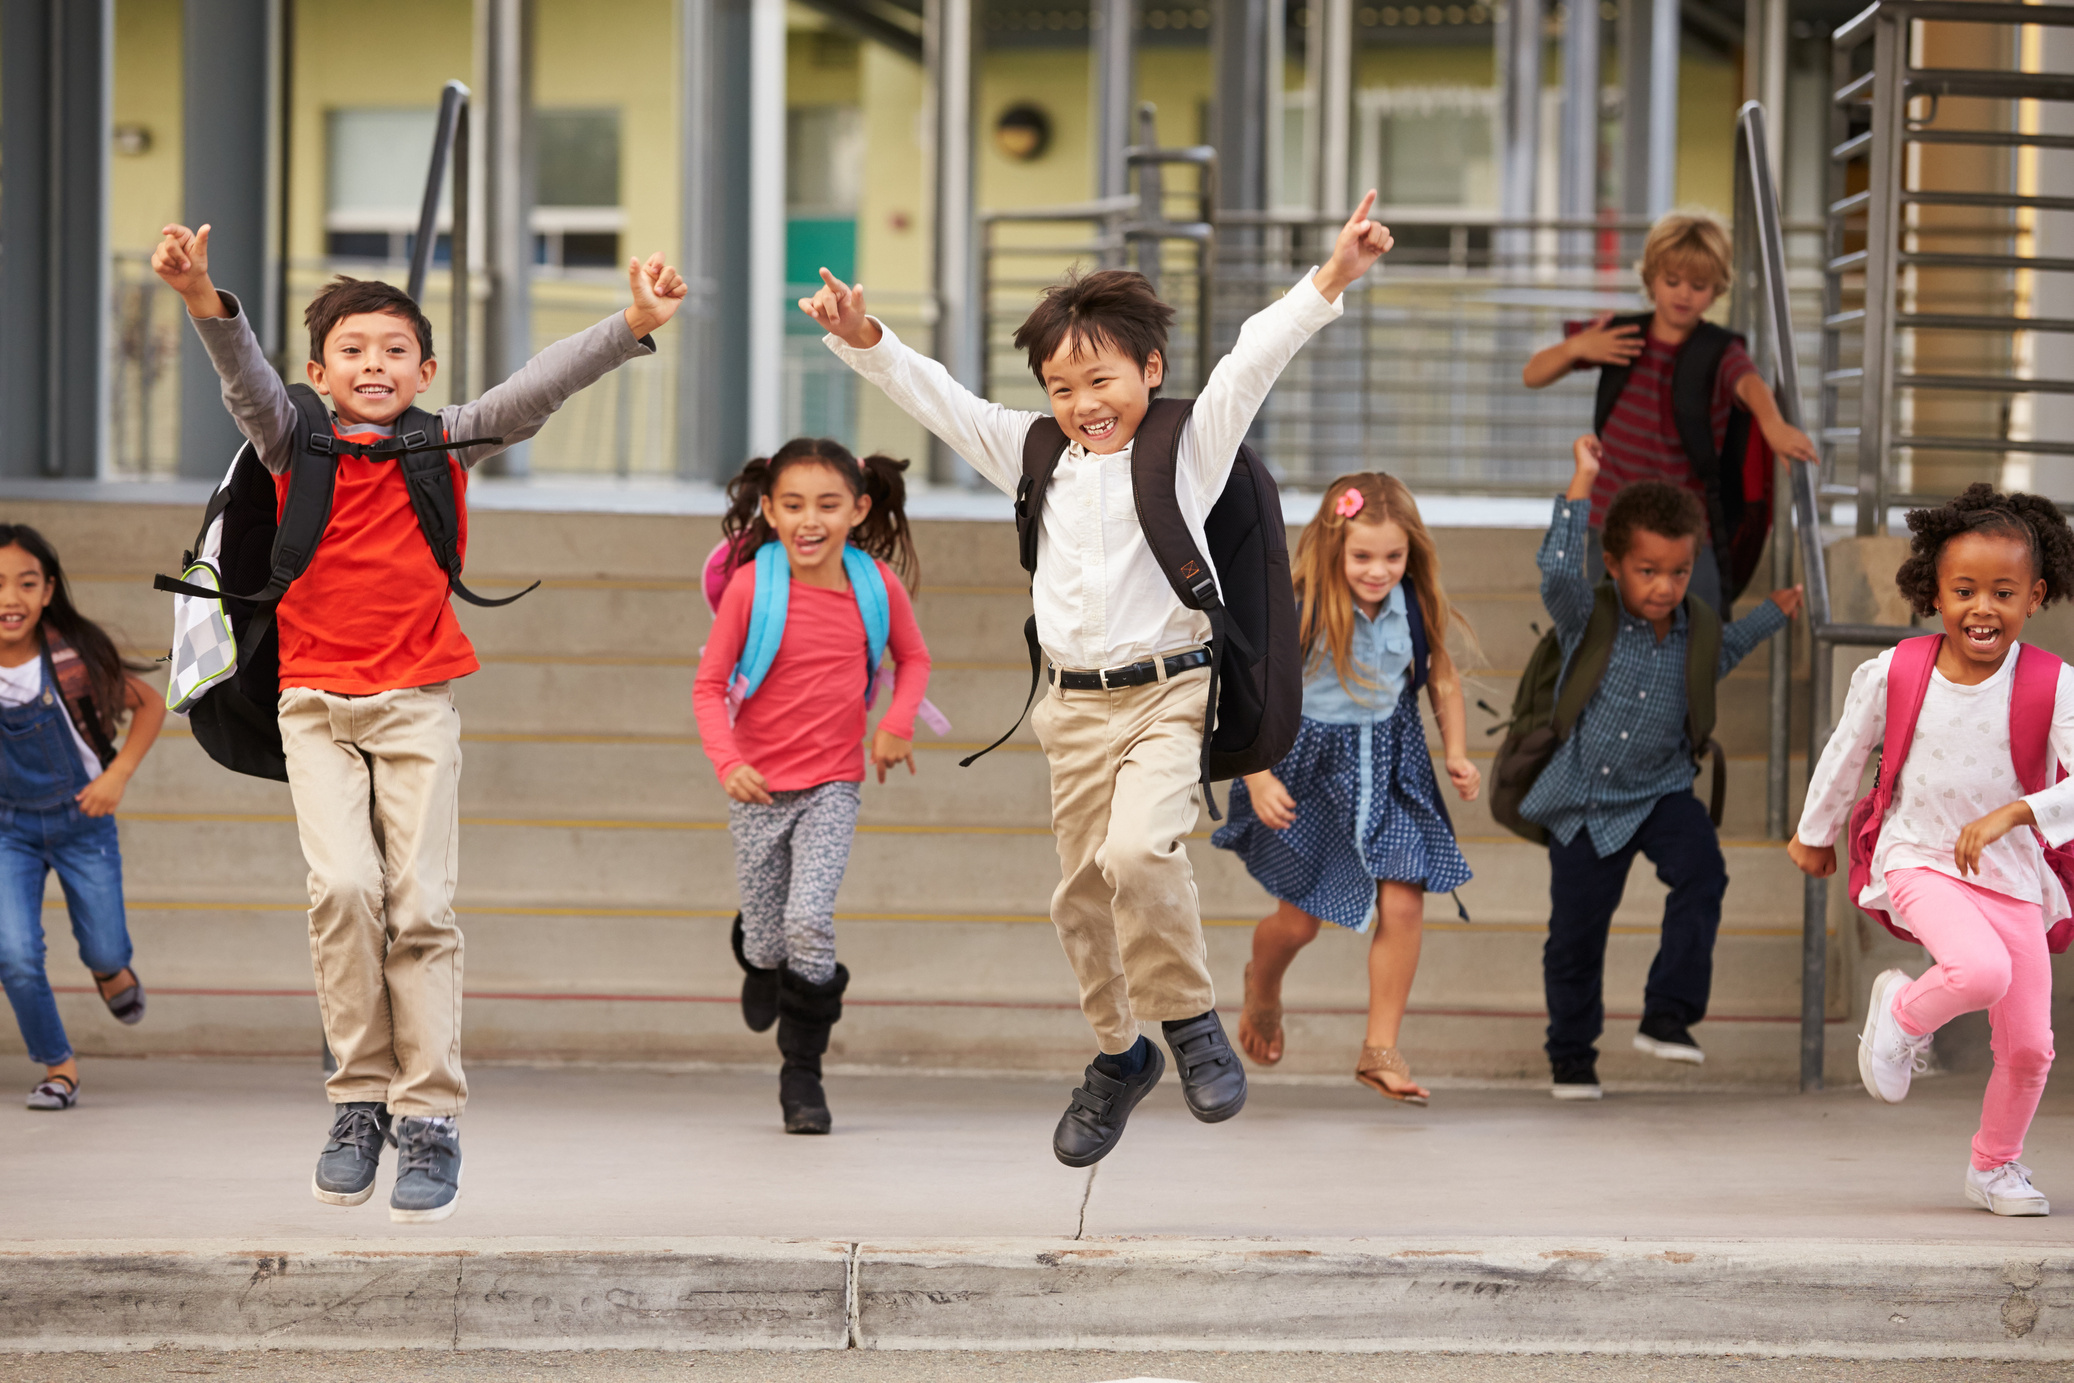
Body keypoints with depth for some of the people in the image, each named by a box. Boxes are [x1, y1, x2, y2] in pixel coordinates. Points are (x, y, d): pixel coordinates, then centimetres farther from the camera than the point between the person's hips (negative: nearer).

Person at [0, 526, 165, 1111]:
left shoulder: (75, 656, -20)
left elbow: (150, 705, -4)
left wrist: (118, 775, -12)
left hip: (82, 821, 0)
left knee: (105, 952, 6)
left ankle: (109, 969, 45)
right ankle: (58, 1064, 10)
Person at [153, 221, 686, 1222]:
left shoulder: (447, 445, 2)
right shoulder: (296, 446, 1)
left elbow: (538, 388, -10)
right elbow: (247, 380, -17)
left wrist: (635, 324, -25)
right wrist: (203, 301, -37)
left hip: (418, 705, 0)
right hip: (316, 704, 0)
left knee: (421, 907, -4)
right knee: (344, 888, -16)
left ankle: (429, 1120, 3)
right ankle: (360, 1099, -2)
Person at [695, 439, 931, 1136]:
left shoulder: (878, 584, -6)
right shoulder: (751, 586, -13)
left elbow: (913, 658, 13)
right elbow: (709, 685, -7)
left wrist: (897, 723, -6)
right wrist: (727, 762, -23)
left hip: (832, 787, 0)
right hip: (759, 789, 0)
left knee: (809, 923, -18)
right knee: (768, 940, 7)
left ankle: (803, 1073, 0)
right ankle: (759, 959, 48)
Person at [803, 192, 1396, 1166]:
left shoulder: (1191, 445, -1)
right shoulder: (1036, 456, 11)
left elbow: (1256, 356, -13)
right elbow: (936, 397, 11)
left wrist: (1331, 278, -24)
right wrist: (866, 344, -3)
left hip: (1168, 693, -5)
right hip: (1077, 708, 5)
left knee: (1139, 851, -27)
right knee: (1083, 893, 10)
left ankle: (1189, 1017, -7)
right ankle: (1118, 1055, 31)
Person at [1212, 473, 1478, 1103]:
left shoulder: (1418, 609, -9)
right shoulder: (1299, 615, -22)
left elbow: (1442, 679, 9)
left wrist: (1457, 756, 1)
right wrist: (1259, 778, -23)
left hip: (1390, 764, 3)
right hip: (1311, 765, -3)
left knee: (1402, 905, -10)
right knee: (1300, 920, 8)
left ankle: (1381, 1049, 3)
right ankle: (1262, 987, 45)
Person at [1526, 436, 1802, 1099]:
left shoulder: (1696, 632, -3)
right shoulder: (1588, 617, -13)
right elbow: (1556, 572, -35)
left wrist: (1771, 614, 17)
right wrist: (1581, 483, -34)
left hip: (1660, 791, 2)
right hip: (1584, 801, -2)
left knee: (1701, 871, -26)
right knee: (1575, 932, 5)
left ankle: (1668, 1014, -21)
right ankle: (1572, 1055, 26)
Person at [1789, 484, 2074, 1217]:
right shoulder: (1894, 675, -9)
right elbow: (1846, 753, 9)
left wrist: (2012, 813, -37)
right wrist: (1813, 834, 22)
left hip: (2012, 875, 2)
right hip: (1919, 859, -2)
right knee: (1982, 970, -32)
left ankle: (1995, 1165, 29)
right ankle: (1901, 1013, 2)